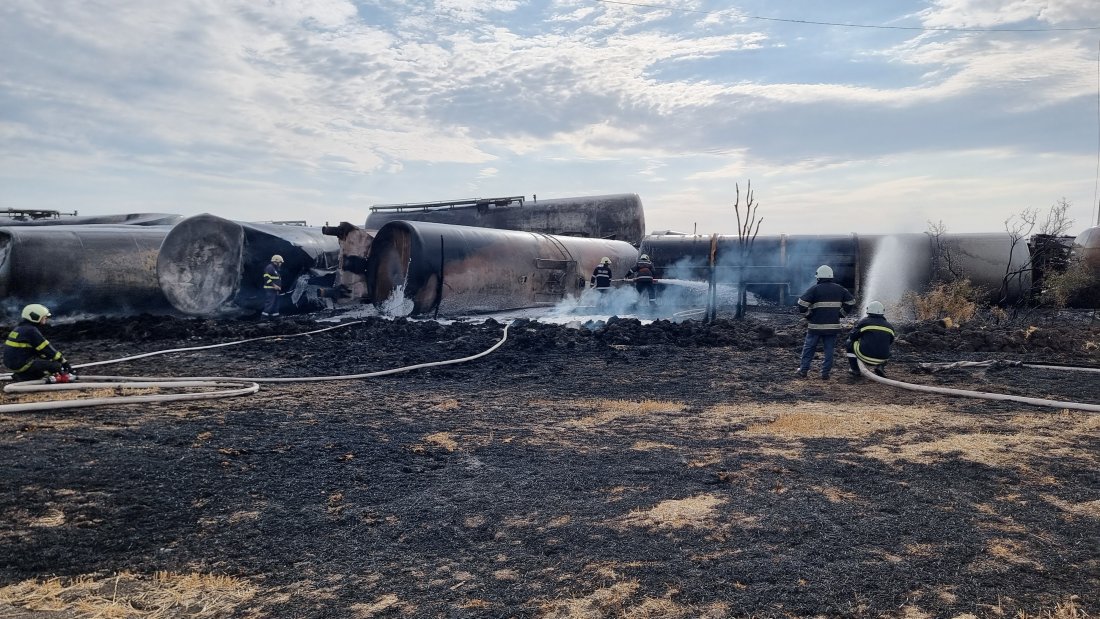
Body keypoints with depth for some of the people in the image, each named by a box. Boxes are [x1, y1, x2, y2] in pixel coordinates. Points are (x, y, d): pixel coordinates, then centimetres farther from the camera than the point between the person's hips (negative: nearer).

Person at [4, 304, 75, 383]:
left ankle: (21, 375, 9)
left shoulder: (20, 327, 14)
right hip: (22, 365, -10)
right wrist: (64, 361, -10)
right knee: (56, 365, -15)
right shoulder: (31, 330, -16)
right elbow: (46, 349, -16)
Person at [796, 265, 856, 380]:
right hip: (833, 326, 3)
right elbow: (851, 301, 13)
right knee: (829, 350, 8)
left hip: (815, 326, -3)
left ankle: (803, 370, 14)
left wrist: (808, 315, -1)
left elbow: (802, 304, -16)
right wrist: (840, 313, 14)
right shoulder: (839, 289, 6)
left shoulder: (814, 289, -8)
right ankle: (825, 373, 8)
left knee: (808, 348, 10)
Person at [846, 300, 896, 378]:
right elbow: (890, 341, 21)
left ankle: (855, 369, 20)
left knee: (850, 343, 20)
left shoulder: (864, 322, -3)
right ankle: (879, 367, 14)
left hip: (865, 356, -4)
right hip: (882, 359, 4)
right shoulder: (889, 326, 8)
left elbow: (851, 336, 4)